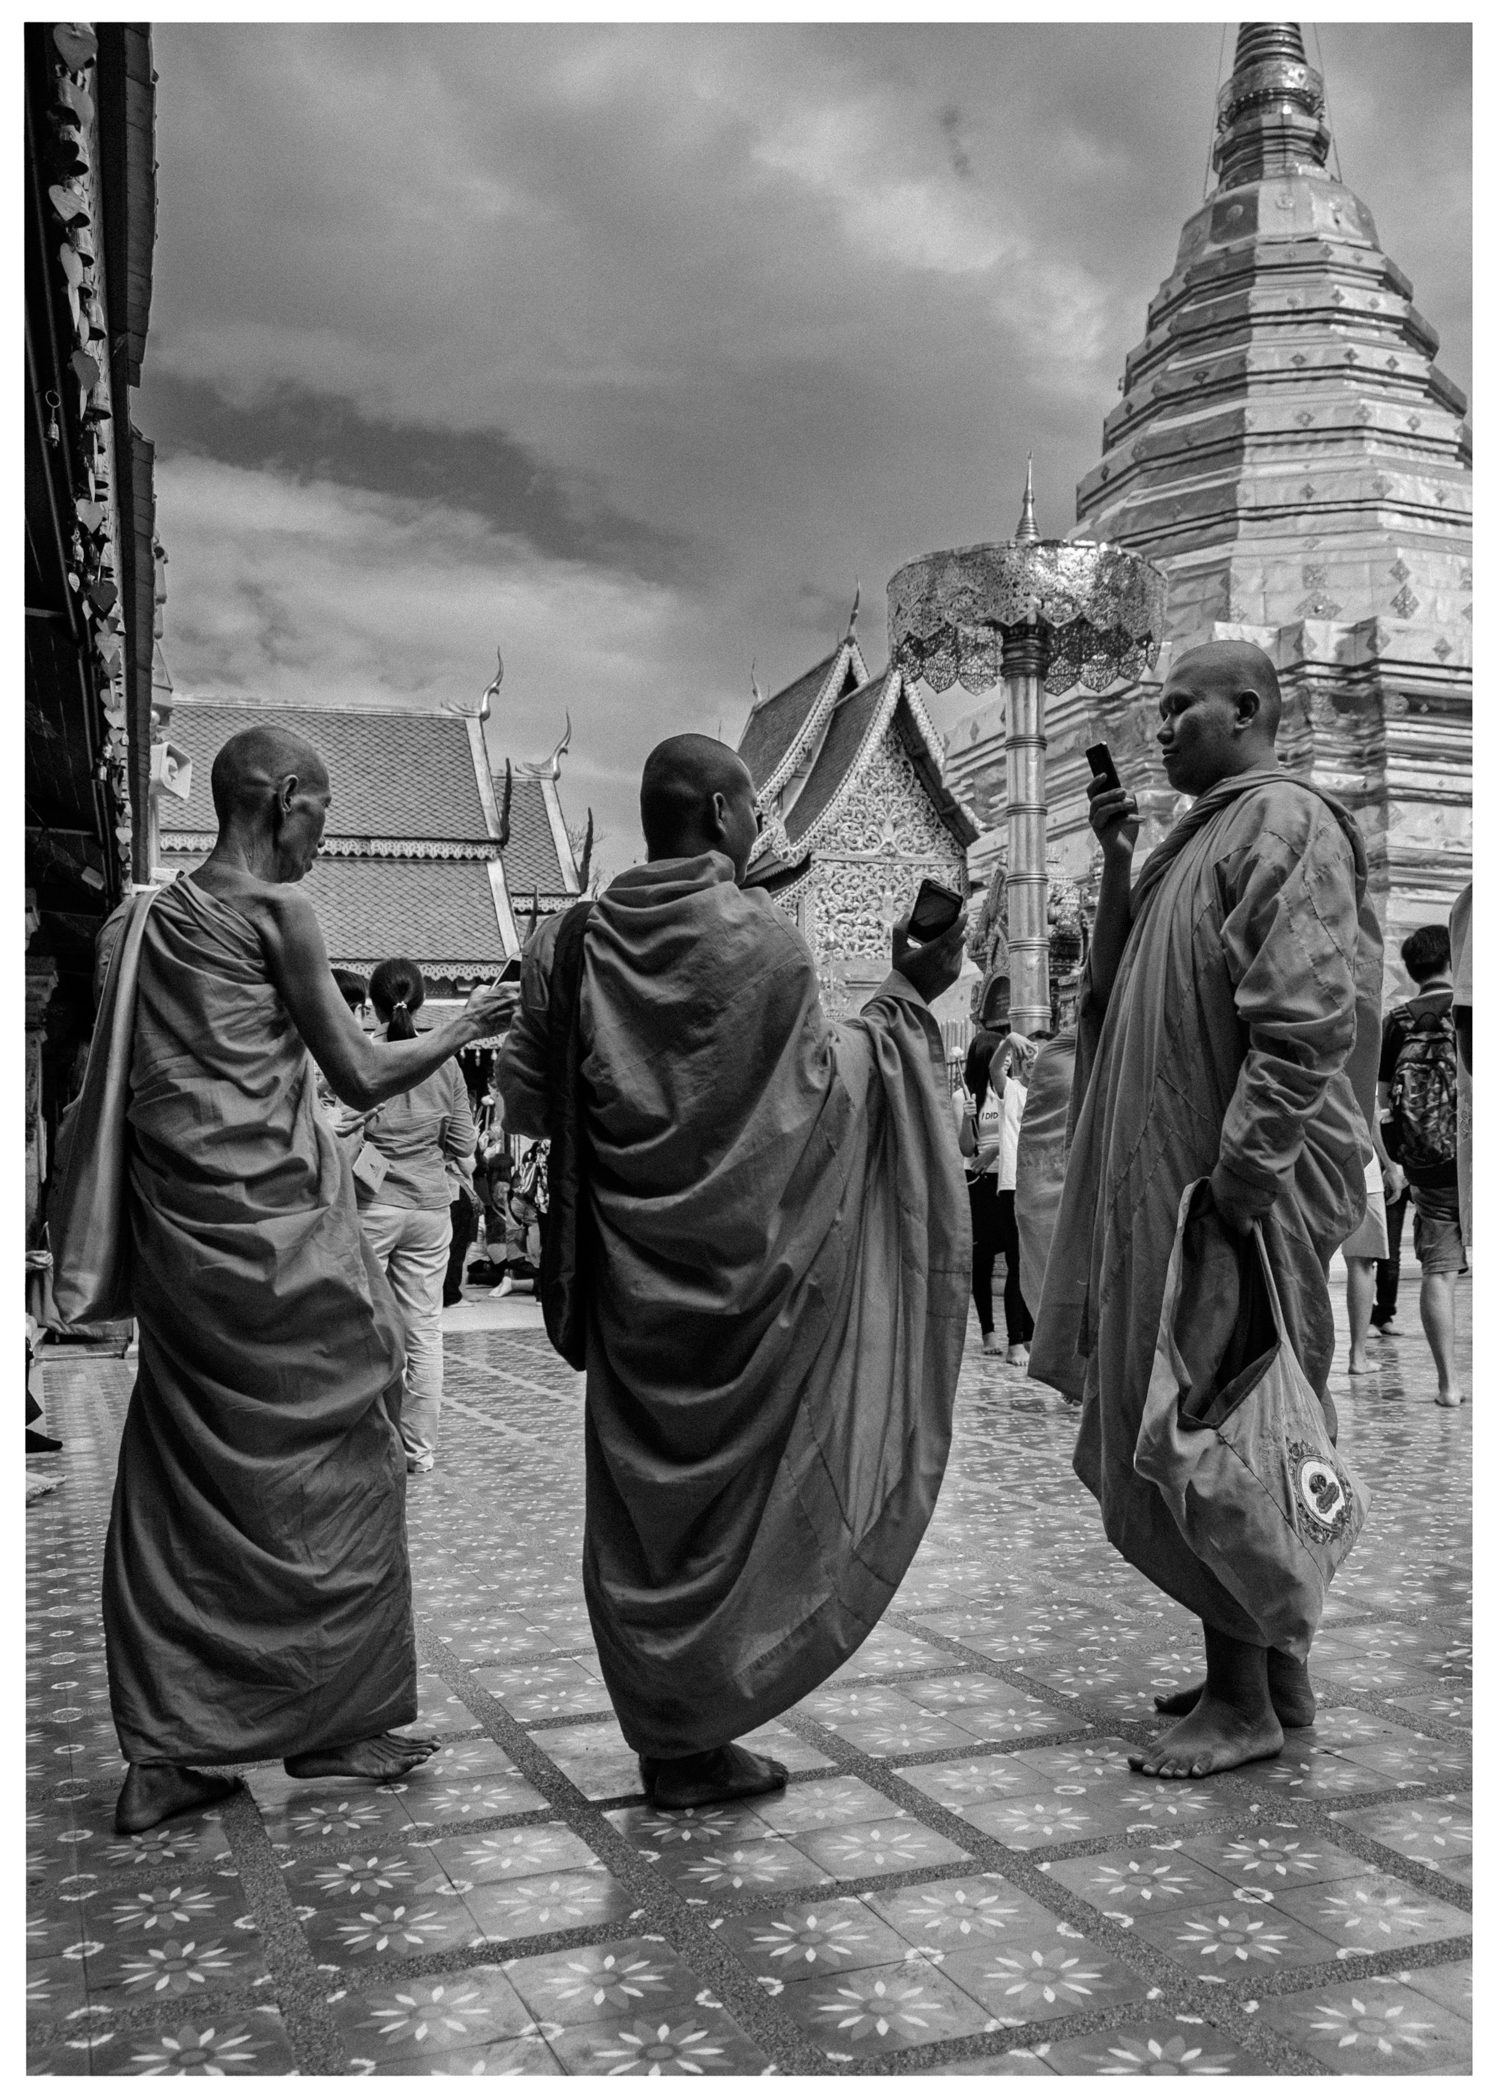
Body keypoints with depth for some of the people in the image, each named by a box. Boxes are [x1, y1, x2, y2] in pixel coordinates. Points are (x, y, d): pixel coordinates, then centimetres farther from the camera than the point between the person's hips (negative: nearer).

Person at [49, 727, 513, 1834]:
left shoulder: (145, 920, 14)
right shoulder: (276, 909, -9)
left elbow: (122, 1088, 17)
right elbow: (363, 1076, -8)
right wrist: (466, 1025, 6)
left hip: (174, 1234, 8)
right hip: (272, 1230, -8)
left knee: (181, 1482, 10)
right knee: (335, 1463, 5)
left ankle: (161, 1755, 15)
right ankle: (330, 1721, 15)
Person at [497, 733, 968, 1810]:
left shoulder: (573, 940, -1)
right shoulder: (764, 938, -12)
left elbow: (527, 1104, 2)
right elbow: (829, 1084, -5)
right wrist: (907, 996, 7)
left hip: (631, 1267, 4)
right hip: (744, 1265, -4)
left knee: (643, 1489, 13)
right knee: (737, 1480, 9)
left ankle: (664, 1730, 22)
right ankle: (698, 1737, 16)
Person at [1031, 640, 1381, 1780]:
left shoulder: (1286, 821, -11)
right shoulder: (1206, 832, 17)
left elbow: (1304, 1023, -22)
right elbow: (1123, 992, 21)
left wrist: (1237, 1181, -25)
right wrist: (1118, 864, 9)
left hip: (1235, 1197, -9)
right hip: (1163, 1191, 9)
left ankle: (1245, 1701, 10)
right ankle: (1272, 1668, 28)